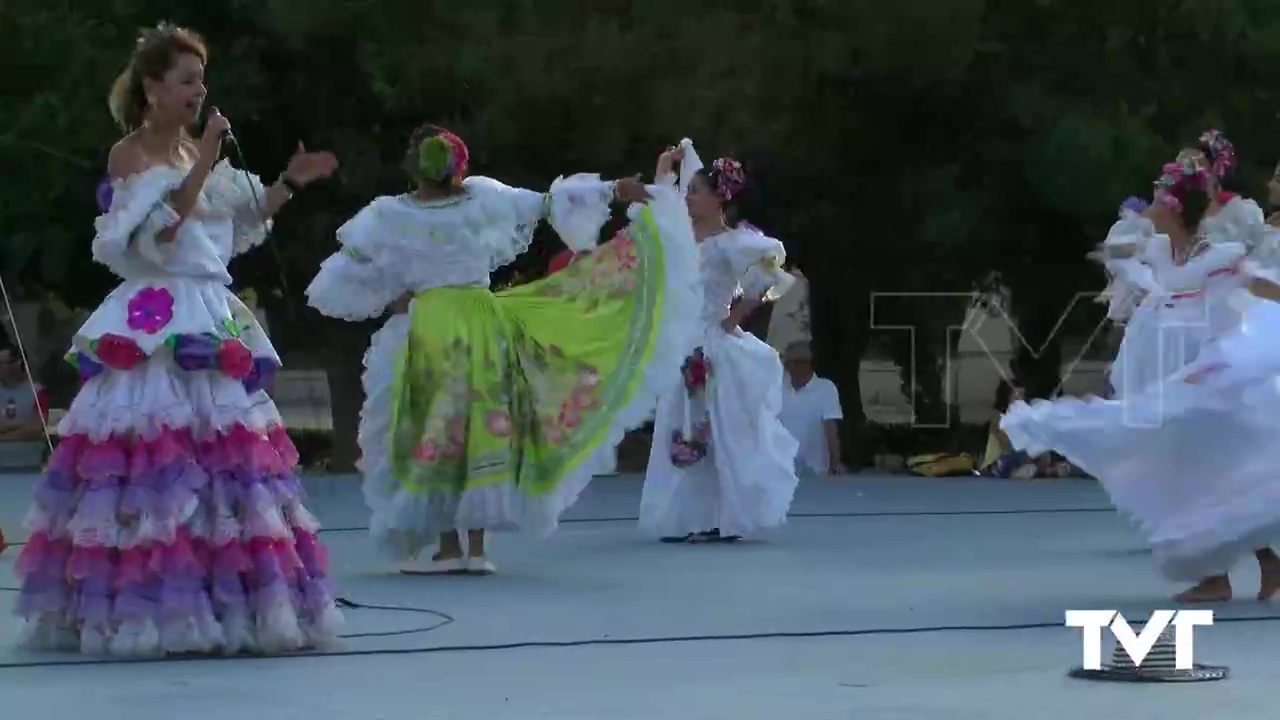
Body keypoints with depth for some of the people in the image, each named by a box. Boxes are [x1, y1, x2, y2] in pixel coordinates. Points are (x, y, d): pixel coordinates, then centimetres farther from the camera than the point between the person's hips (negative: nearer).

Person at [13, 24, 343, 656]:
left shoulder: (197, 152, 16)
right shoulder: (129, 156, -5)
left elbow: (235, 230, 25)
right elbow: (158, 235, -19)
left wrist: (287, 185, 16)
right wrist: (204, 165, -19)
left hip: (214, 326, 8)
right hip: (155, 330, -8)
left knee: (226, 459, 5)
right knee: (160, 459, -13)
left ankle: (226, 604, 10)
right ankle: (148, 609, -9)